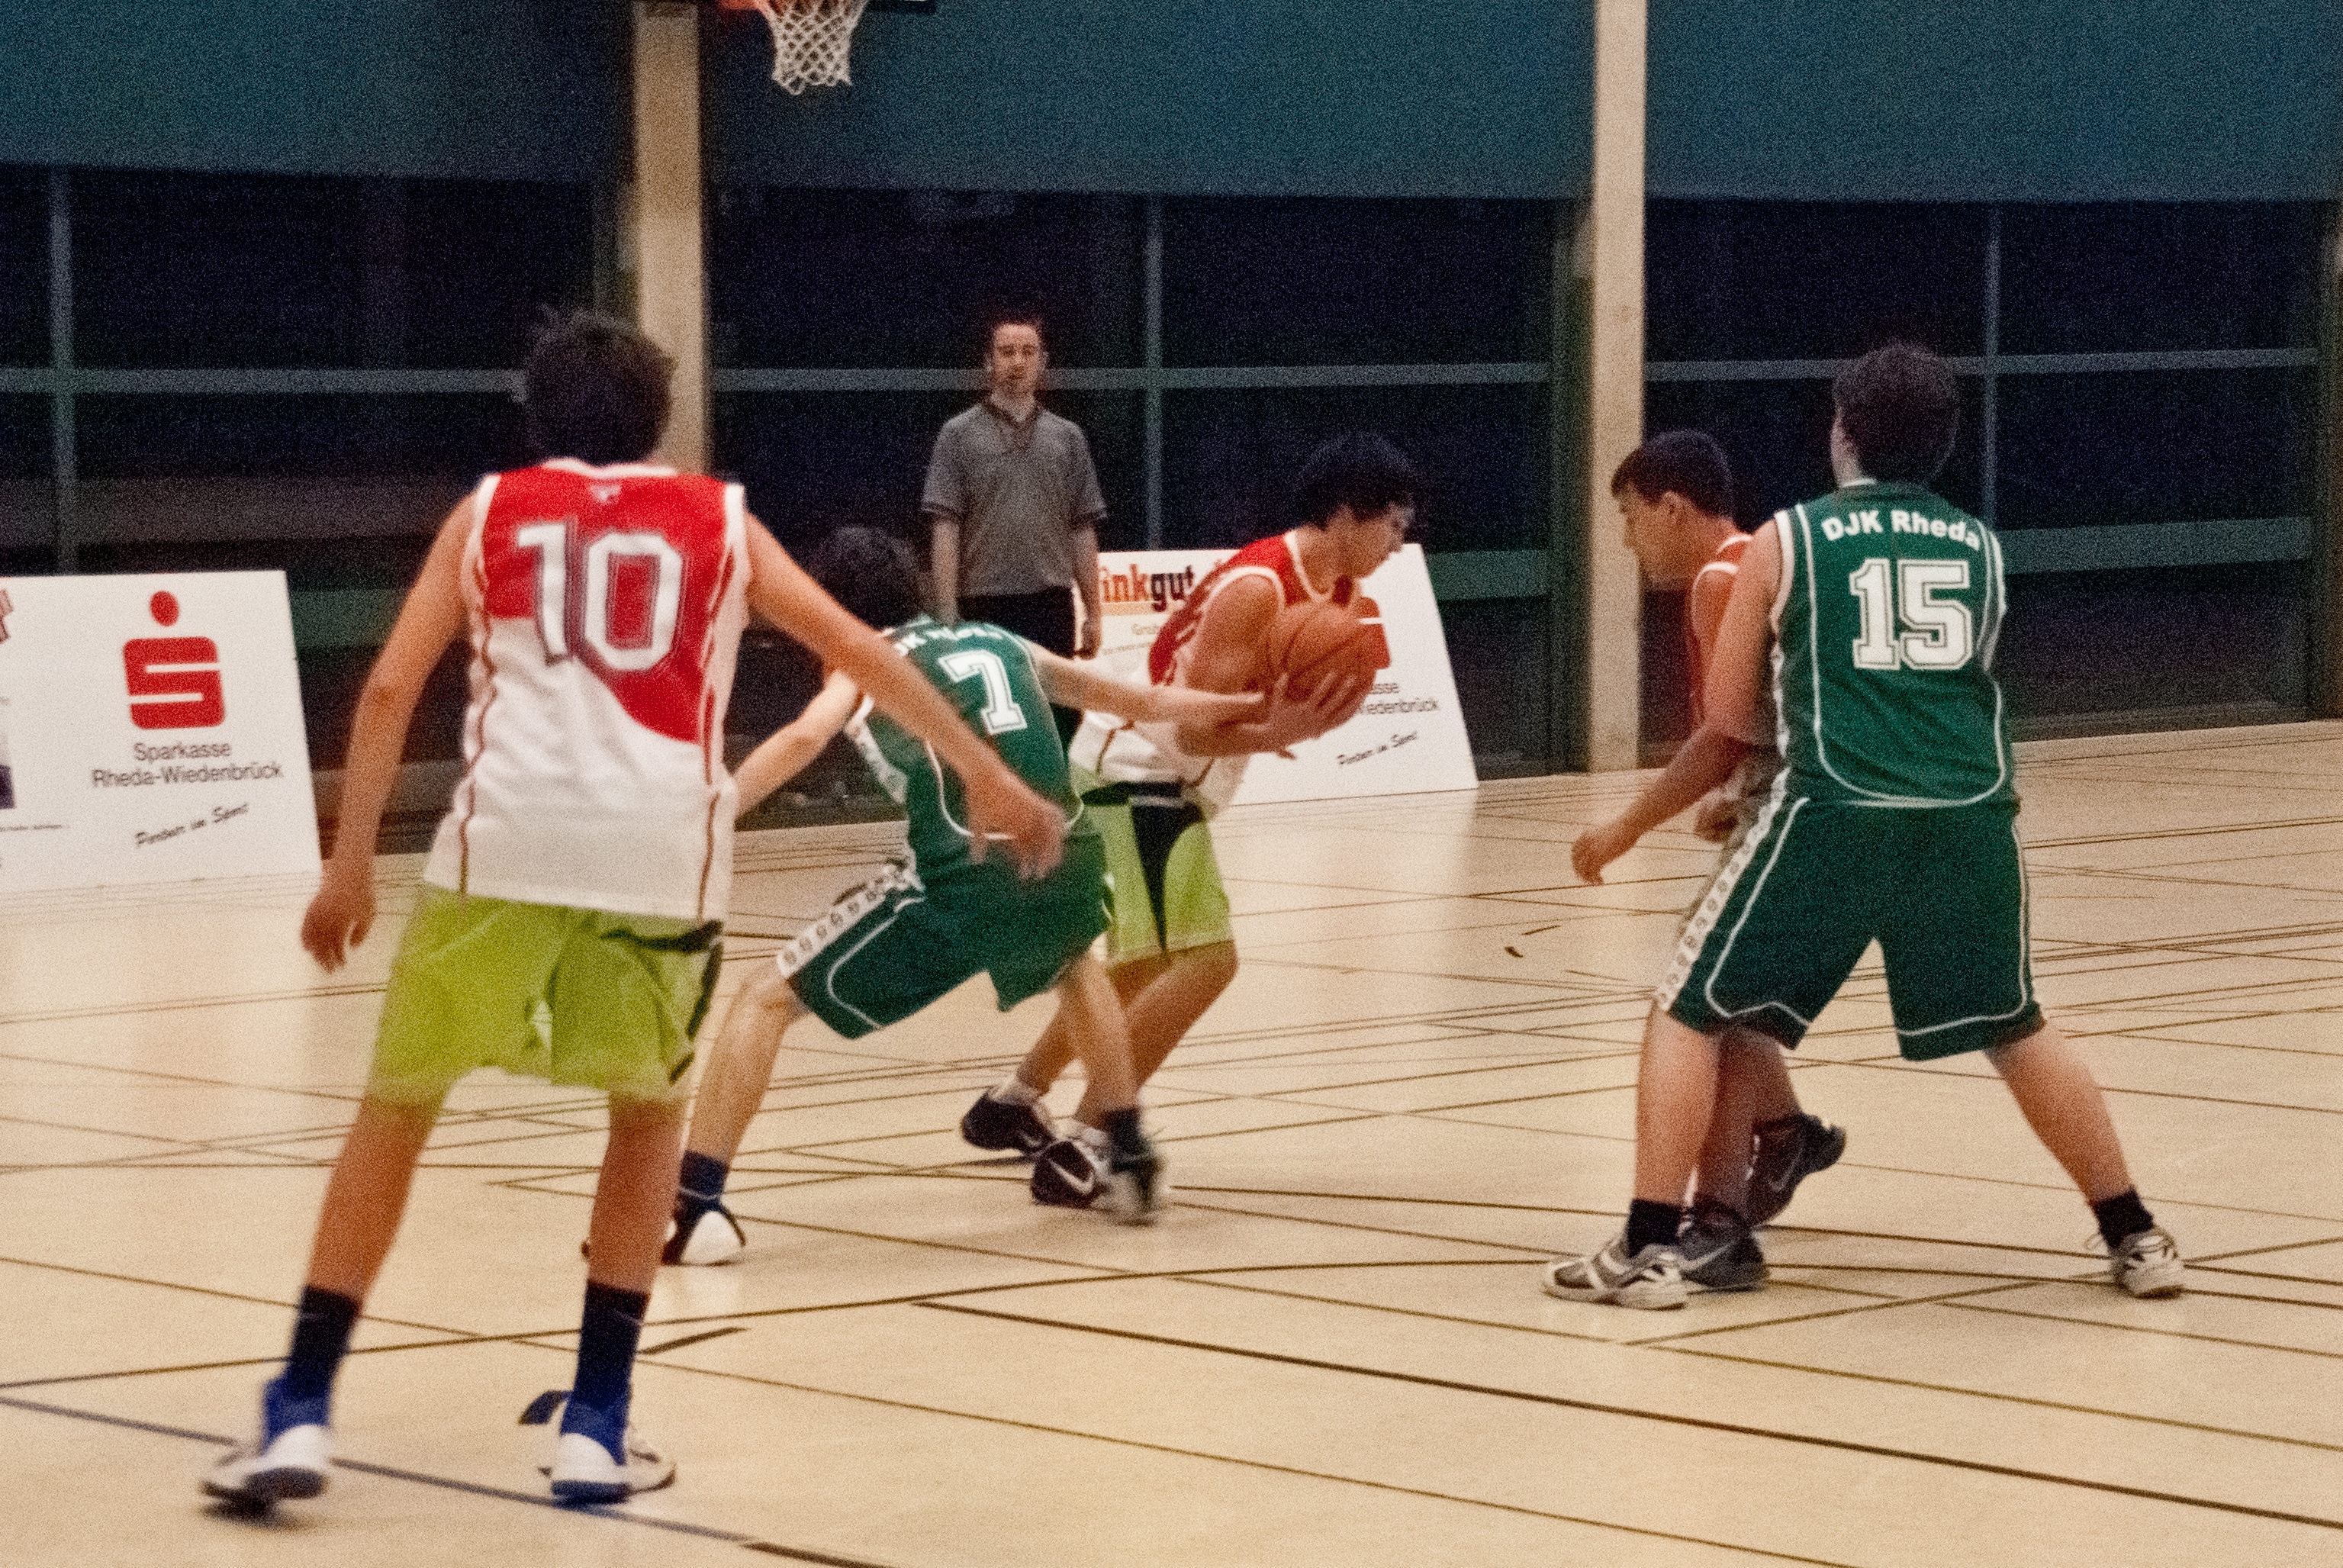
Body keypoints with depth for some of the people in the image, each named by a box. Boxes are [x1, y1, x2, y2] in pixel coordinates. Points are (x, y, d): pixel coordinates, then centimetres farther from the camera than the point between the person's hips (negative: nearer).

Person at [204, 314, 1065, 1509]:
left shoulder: (489, 512, 19)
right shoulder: (719, 521, 21)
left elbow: (390, 687, 9)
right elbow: (859, 652, 18)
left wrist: (351, 863, 11)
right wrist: (986, 778, 23)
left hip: (509, 835, -1)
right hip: (663, 843, 1)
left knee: (396, 1107, 15)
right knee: (648, 1113, 23)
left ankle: (300, 1415, 8)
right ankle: (596, 1427, 15)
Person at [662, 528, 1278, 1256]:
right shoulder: (1001, 643, 27)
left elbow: (804, 738, -7)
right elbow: (1140, 702, 36)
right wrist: (1242, 708, 50)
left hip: (965, 879, -5)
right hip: (1071, 868, 5)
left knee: (767, 998, 7)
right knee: (1075, 967, 42)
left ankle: (693, 1207, -5)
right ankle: (1131, 1165, 43)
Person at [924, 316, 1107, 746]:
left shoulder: (1066, 437, 12)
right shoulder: (959, 434, 3)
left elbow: (1082, 531, 13)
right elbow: (944, 528, -3)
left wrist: (1093, 612, 8)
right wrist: (947, 612, -10)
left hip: (1051, 606, 3)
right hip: (985, 606, -3)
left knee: (1061, 721, 3)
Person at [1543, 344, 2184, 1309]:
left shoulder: (1786, 540, 8)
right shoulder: (1981, 548, 18)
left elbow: (1729, 714, 14)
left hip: (1836, 814, -3)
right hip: (1970, 814, 3)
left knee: (1688, 1014, 10)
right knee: (2015, 1030, 24)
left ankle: (1649, 1249, 2)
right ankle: (2134, 1237, 26)